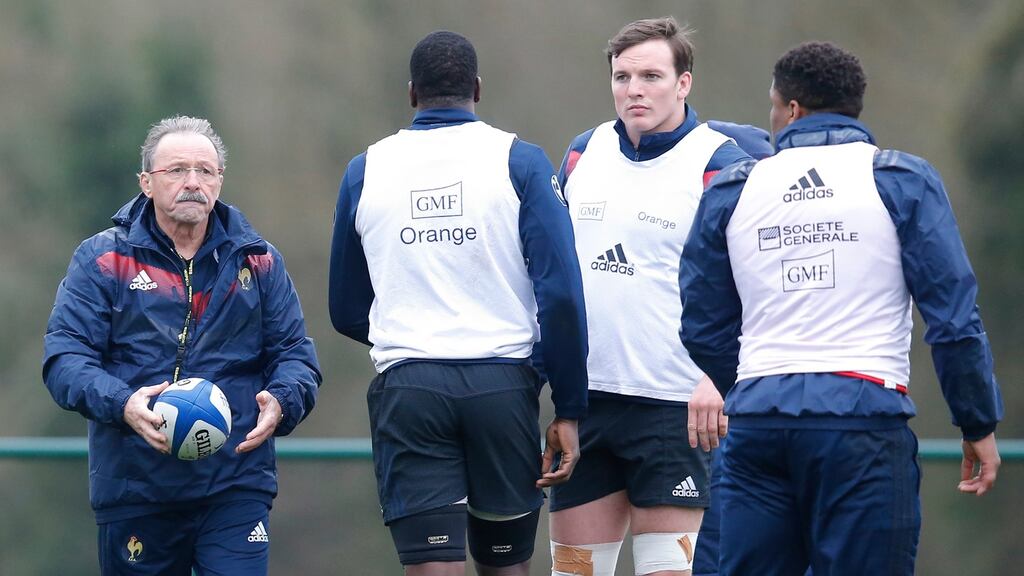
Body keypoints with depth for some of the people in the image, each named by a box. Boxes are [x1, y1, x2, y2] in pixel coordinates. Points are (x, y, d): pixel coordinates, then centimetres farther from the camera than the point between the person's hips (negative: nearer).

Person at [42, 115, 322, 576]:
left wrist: (280, 403, -14)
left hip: (236, 486, 0)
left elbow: (295, 355, 10)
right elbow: (64, 356, -4)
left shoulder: (257, 262, 11)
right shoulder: (102, 260, 4)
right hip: (133, 487, 0)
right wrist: (122, 405, -24)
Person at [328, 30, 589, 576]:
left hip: (406, 388, 1)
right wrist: (568, 409, -1)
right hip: (502, 384, 0)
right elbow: (560, 293, -7)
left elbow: (347, 313, 15)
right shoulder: (518, 161, 0)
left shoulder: (365, 170, 7)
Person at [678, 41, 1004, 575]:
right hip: (864, 420, -3)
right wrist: (979, 425, 5)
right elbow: (954, 317, -3)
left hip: (757, 425, 3)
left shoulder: (730, 191, 10)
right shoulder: (902, 180, 2)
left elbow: (703, 329, 15)